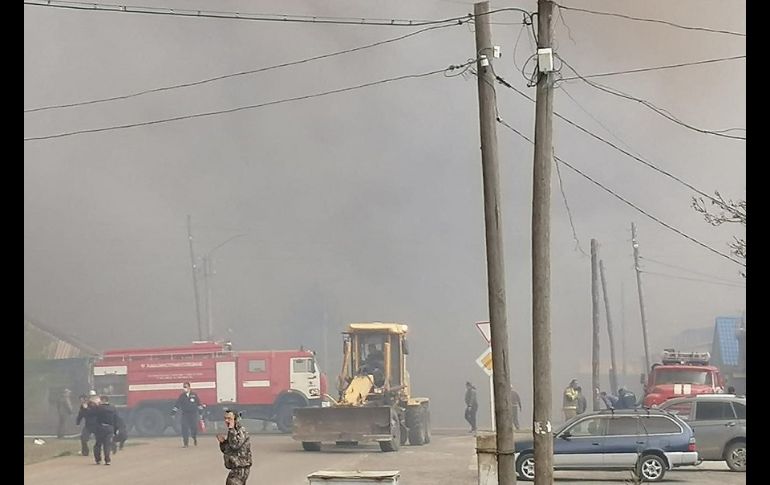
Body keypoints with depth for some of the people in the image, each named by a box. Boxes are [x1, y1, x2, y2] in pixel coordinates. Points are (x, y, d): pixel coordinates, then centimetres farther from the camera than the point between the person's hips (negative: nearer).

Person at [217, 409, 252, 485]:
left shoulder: (241, 431, -12)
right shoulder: (232, 432, 14)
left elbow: (235, 445, -29)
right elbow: (225, 450, 19)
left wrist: (231, 429, -22)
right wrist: (222, 441, -1)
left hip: (241, 468, -10)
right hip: (235, 468, 10)